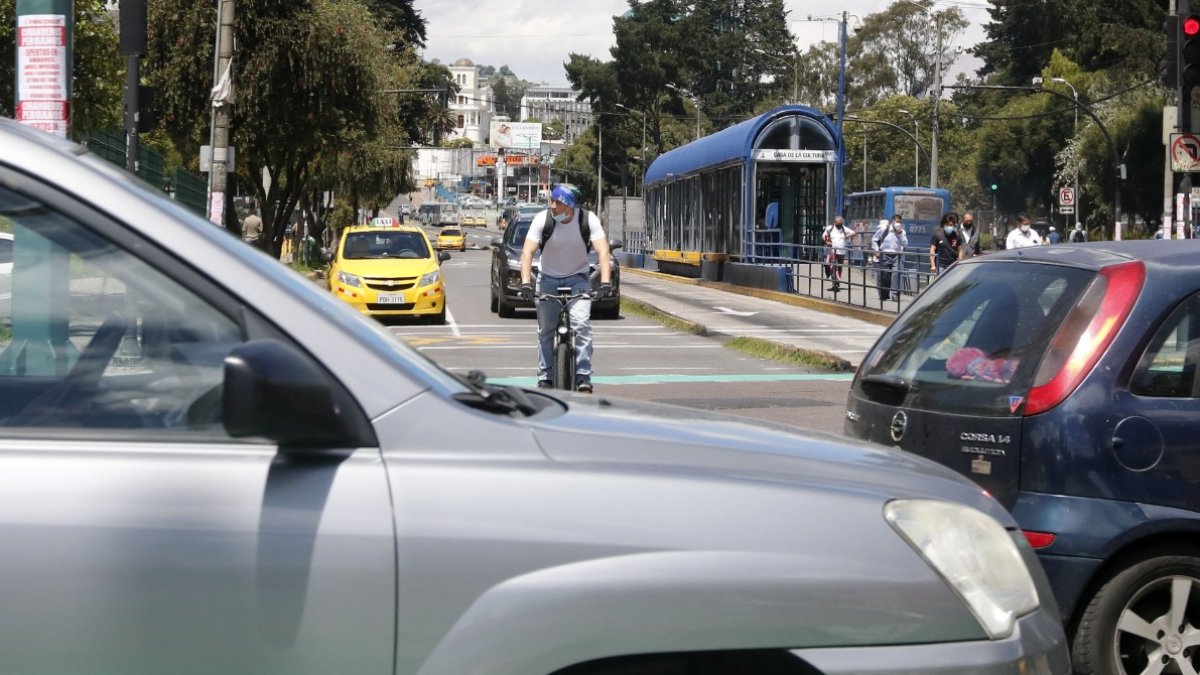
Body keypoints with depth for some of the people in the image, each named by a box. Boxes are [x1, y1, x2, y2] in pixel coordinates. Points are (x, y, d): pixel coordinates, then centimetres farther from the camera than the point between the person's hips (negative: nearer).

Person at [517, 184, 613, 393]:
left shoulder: (588, 219, -17)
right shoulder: (542, 219, -17)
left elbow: (603, 251, -23)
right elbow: (527, 252, -21)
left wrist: (605, 282, -38)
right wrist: (525, 282, -36)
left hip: (578, 277, -1)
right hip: (548, 278, 1)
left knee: (582, 324, -20)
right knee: (545, 330, 2)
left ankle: (583, 377, -18)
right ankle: (545, 377, 14)